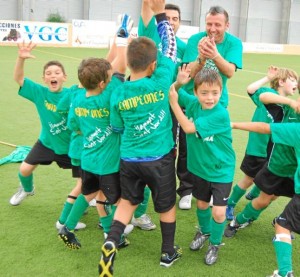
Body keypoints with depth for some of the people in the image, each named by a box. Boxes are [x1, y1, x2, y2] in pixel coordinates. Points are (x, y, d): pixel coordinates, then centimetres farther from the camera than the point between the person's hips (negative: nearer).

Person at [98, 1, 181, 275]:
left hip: (129, 159, 2)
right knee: (167, 205, 18)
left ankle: (111, 243, 7)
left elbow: (117, 127, 4)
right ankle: (168, 253, 33)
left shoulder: (118, 94, -9)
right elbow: (170, 45, -4)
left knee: (128, 200, 23)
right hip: (160, 159, -2)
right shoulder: (161, 81, -16)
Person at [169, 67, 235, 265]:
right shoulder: (193, 102, -12)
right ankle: (204, 232, 50)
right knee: (202, 204, 22)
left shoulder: (221, 115, -29)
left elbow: (189, 128, -30)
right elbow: (172, 91, 1)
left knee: (219, 212, -3)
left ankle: (215, 244, 24)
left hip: (221, 170, -5)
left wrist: (173, 102, -27)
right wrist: (178, 82, -21)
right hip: (199, 167, 5)